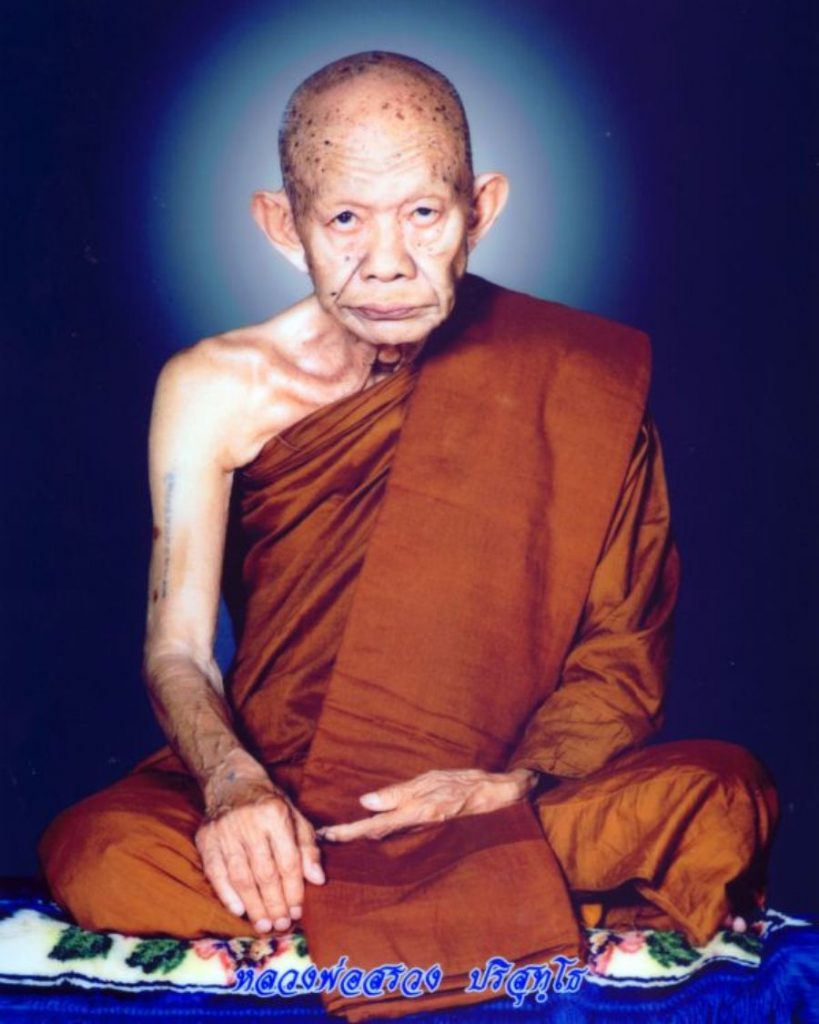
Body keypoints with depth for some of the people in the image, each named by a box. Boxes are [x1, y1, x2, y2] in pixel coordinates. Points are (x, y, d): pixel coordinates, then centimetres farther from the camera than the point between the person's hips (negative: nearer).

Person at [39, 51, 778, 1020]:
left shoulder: (584, 381, -1)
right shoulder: (215, 389, 0)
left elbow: (623, 650, 0)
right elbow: (177, 649, -4)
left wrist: (514, 786, -17)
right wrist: (232, 784, -24)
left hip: (513, 816, 1)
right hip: (274, 801, 0)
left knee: (721, 799, -27)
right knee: (104, 859, -29)